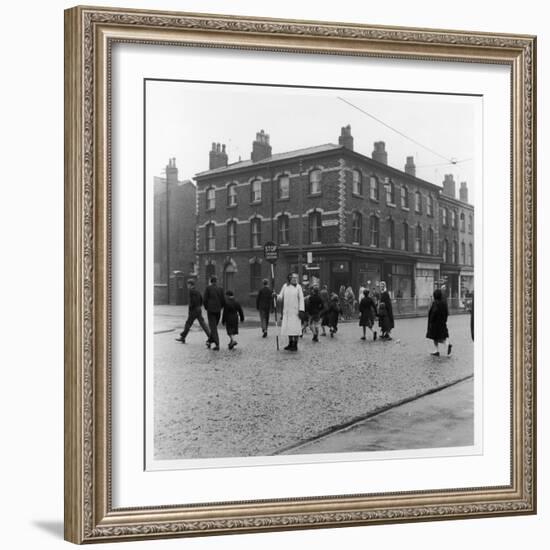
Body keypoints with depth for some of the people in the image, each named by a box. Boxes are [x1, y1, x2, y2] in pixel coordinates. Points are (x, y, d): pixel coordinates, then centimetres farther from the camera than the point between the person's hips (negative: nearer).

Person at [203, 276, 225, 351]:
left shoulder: (208, 288, -5)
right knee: (214, 326, 21)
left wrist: (206, 308, 9)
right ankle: (210, 341, 26)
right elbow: (223, 301, 1)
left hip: (211, 310, -3)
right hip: (218, 311, 3)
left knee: (213, 328, -3)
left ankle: (217, 344, -12)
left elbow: (205, 299, -7)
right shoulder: (220, 289, 3)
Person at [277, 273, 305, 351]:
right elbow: (281, 297, 8)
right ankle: (290, 344, 21)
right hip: (287, 311, 3)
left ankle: (295, 346, 0)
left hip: (295, 311, -3)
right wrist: (276, 296, -14)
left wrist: (301, 310, -11)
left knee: (295, 328, -6)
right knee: (288, 327, 7)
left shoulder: (298, 287, -1)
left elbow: (301, 299, -3)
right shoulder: (285, 286, 6)